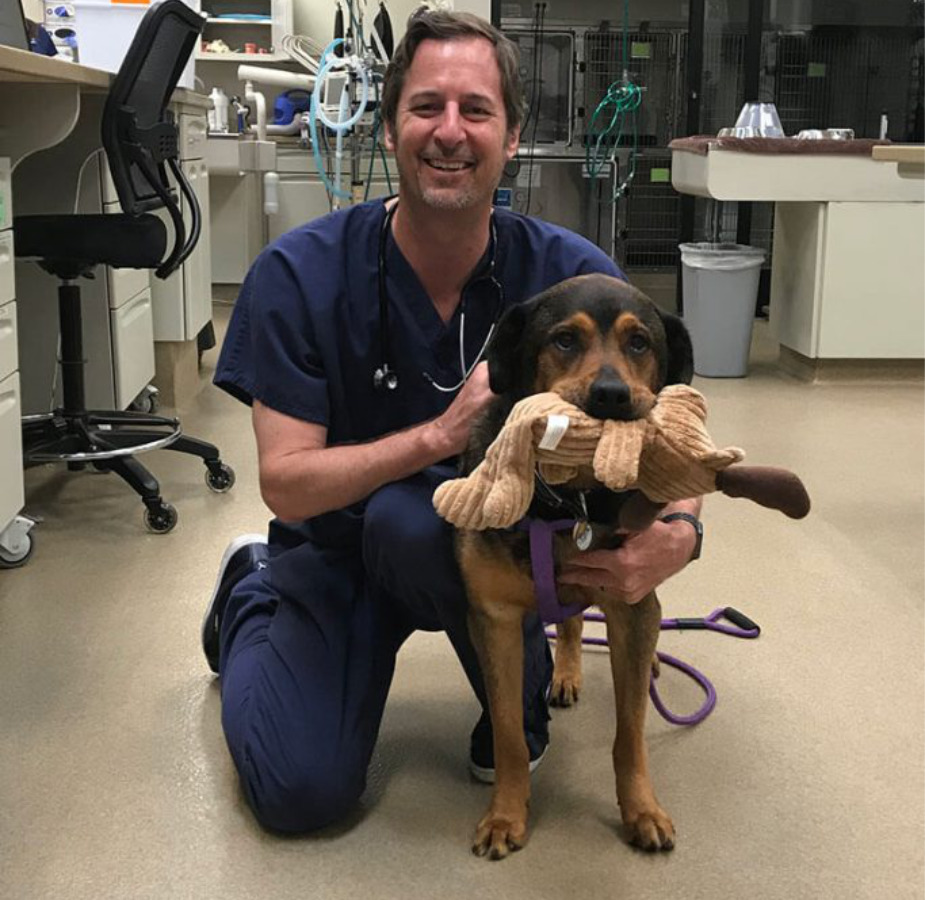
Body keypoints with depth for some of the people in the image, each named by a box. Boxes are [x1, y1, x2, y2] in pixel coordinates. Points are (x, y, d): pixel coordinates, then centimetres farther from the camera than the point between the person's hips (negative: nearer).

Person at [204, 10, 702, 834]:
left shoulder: (572, 274, -16)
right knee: (301, 791, -17)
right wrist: (442, 434, -37)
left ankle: (519, 701, -4)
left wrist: (679, 533, -39)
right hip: (335, 543, 1)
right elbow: (285, 483, -21)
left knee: (411, 518, -36)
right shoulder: (299, 274, -18)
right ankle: (249, 600, 18)